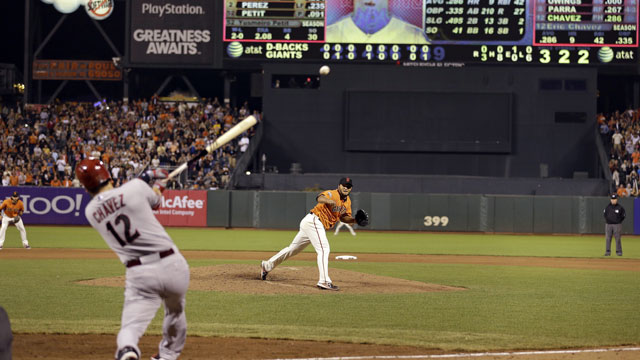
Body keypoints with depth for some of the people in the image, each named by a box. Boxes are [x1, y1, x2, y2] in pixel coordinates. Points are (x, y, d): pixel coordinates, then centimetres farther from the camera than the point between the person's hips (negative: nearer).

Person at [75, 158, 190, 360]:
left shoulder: (91, 212, 6)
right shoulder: (135, 187, -6)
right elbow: (155, 201, 15)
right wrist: (159, 184, 37)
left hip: (139, 275, 0)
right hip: (171, 264, 0)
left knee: (131, 327, -4)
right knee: (175, 312, 28)